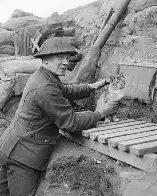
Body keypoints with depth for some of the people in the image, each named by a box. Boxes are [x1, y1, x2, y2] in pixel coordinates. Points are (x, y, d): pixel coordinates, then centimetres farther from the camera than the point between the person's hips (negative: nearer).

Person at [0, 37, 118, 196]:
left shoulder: (40, 77, 8)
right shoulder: (45, 89, -24)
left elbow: (64, 91, 25)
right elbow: (71, 123, -20)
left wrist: (90, 87, 13)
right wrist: (99, 113, -7)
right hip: (23, 155, -10)